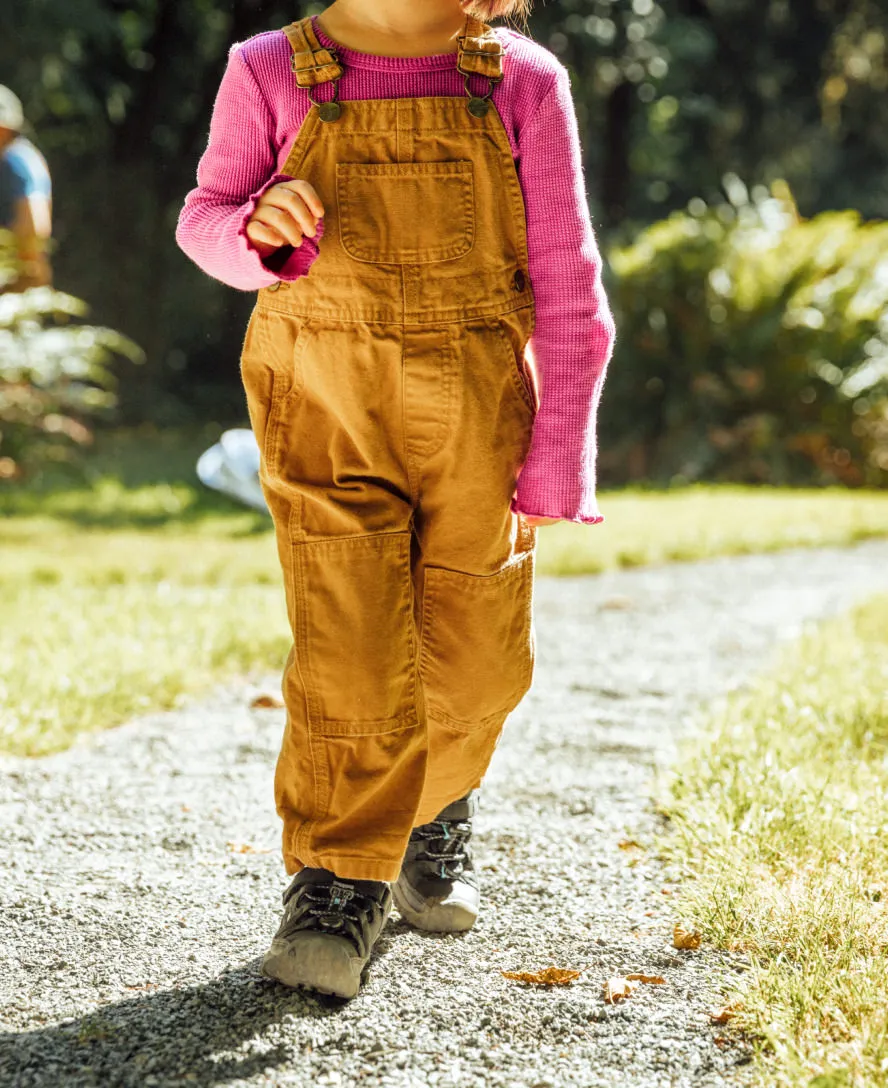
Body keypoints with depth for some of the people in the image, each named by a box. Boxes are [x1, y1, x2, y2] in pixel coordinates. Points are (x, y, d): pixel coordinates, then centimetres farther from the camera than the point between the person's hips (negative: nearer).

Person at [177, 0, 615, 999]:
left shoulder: (523, 83, -6)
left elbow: (567, 292, -2)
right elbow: (203, 218, 9)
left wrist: (554, 465, -4)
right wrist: (260, 232, -16)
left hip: (477, 411, 2)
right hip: (325, 405, -1)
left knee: (478, 663, 12)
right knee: (348, 655, -11)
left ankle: (436, 807, 40)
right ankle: (335, 883, 3)